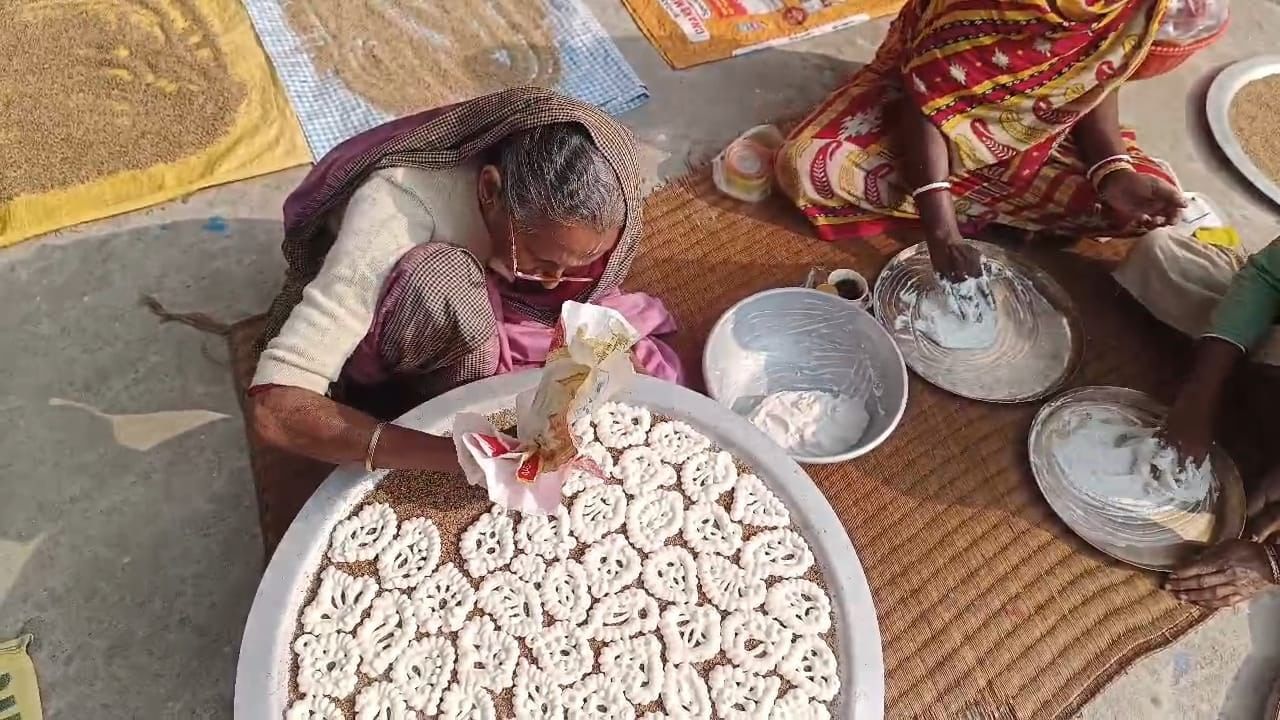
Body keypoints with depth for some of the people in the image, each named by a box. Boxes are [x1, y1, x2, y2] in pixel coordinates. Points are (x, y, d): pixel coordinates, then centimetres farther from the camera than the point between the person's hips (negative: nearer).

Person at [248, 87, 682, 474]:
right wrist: (462, 454, -53)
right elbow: (273, 408, -44)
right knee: (443, 281, -38)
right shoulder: (398, 207, -40)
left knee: (650, 374, -13)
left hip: (484, 308, 4)